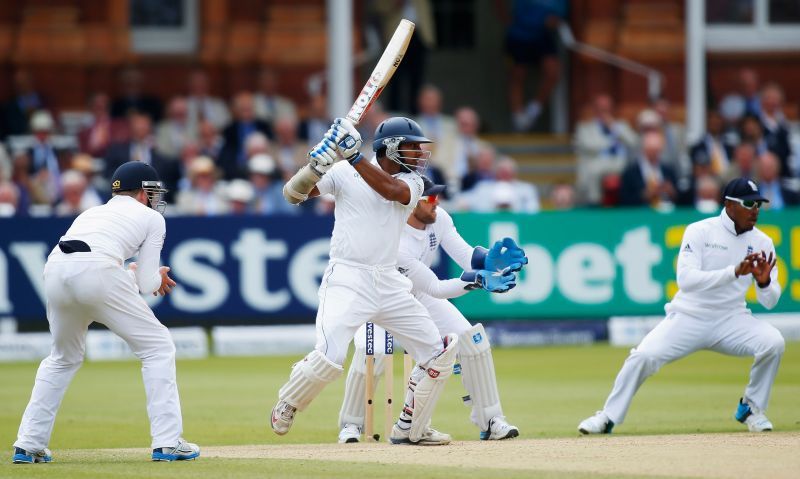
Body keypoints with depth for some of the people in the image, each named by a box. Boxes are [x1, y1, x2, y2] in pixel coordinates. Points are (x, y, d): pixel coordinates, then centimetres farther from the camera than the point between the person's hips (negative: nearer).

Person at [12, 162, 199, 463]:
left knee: (64, 358, 28)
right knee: (157, 348, 10)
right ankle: (167, 443, 3)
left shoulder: (91, 213, 36)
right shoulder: (151, 218, 22)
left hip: (54, 269, 5)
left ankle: (28, 445, 21)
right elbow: (146, 285, 15)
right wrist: (158, 276, 38)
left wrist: (132, 273, 44)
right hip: (98, 274, -5)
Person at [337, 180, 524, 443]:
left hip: (418, 295, 6)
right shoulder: (395, 244, -39)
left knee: (472, 338, -8)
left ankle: (490, 421, 2)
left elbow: (467, 256, -17)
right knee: (370, 351, -32)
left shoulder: (438, 218, -19)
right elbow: (435, 288, -35)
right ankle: (351, 423, -9)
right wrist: (477, 280, -46)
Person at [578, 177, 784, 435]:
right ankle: (607, 418, -2)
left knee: (773, 342, -23)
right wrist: (735, 272, -31)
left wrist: (764, 282, -22)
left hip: (730, 320, 2)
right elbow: (686, 279, -23)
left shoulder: (761, 242, 1)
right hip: (688, 317, -2)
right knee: (643, 356, -22)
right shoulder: (700, 232, -9)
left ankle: (751, 408, -1)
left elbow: (769, 302, 2)